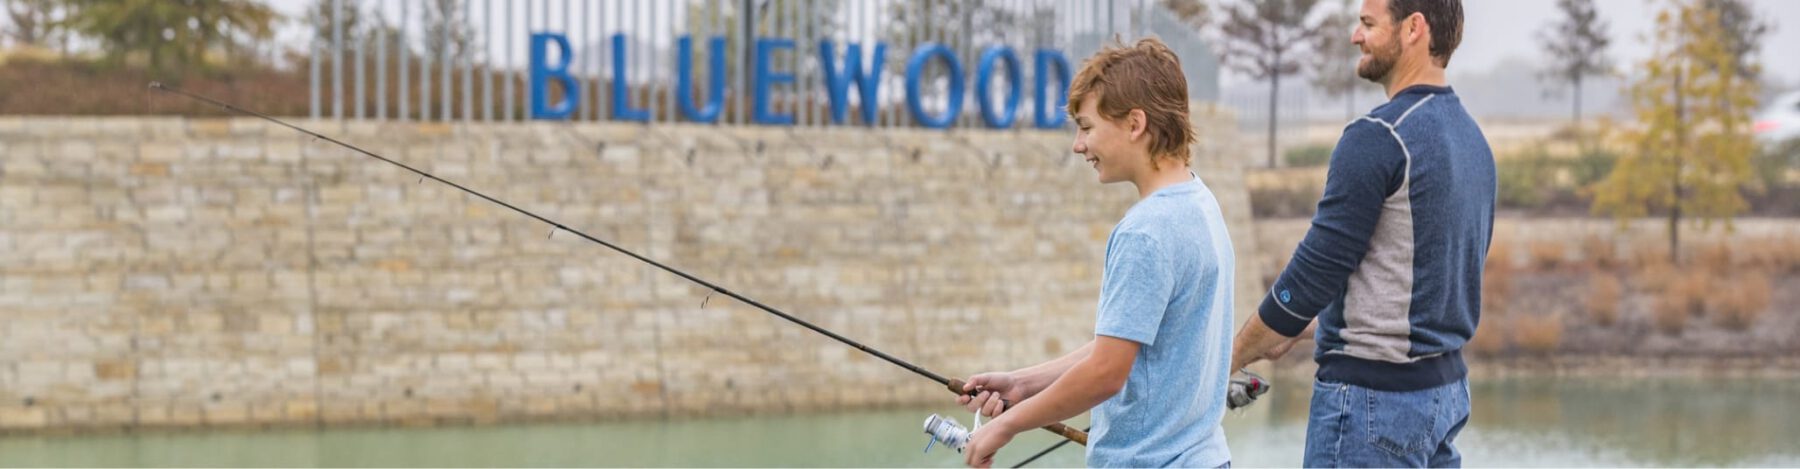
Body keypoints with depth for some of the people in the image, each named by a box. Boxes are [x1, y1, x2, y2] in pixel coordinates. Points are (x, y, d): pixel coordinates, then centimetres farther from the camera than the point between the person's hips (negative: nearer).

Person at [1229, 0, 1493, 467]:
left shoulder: (1379, 137, -17)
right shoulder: (1471, 138, 12)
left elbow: (1315, 270, -16)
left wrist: (1231, 356, -3)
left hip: (1372, 393, -9)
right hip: (1446, 387, 9)